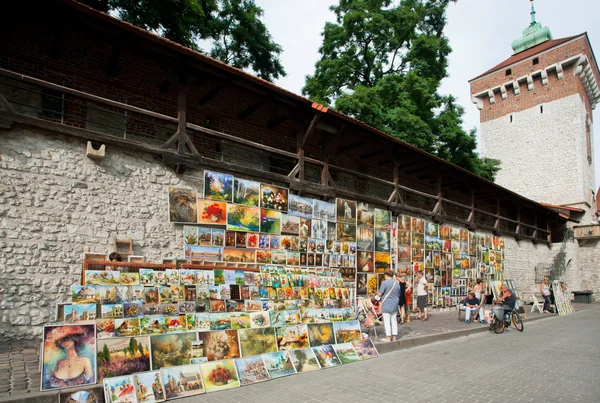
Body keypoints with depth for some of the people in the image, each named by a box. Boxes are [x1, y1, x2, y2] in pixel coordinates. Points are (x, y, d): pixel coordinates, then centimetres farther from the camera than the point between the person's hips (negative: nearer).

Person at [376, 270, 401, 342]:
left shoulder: (384, 283, -12)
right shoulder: (397, 283, 7)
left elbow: (380, 294, -13)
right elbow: (399, 295, 14)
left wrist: (377, 294, 8)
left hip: (386, 304, -6)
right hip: (395, 304, 6)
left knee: (387, 321, -1)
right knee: (394, 320, 12)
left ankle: (388, 337, 1)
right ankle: (394, 336, 17)